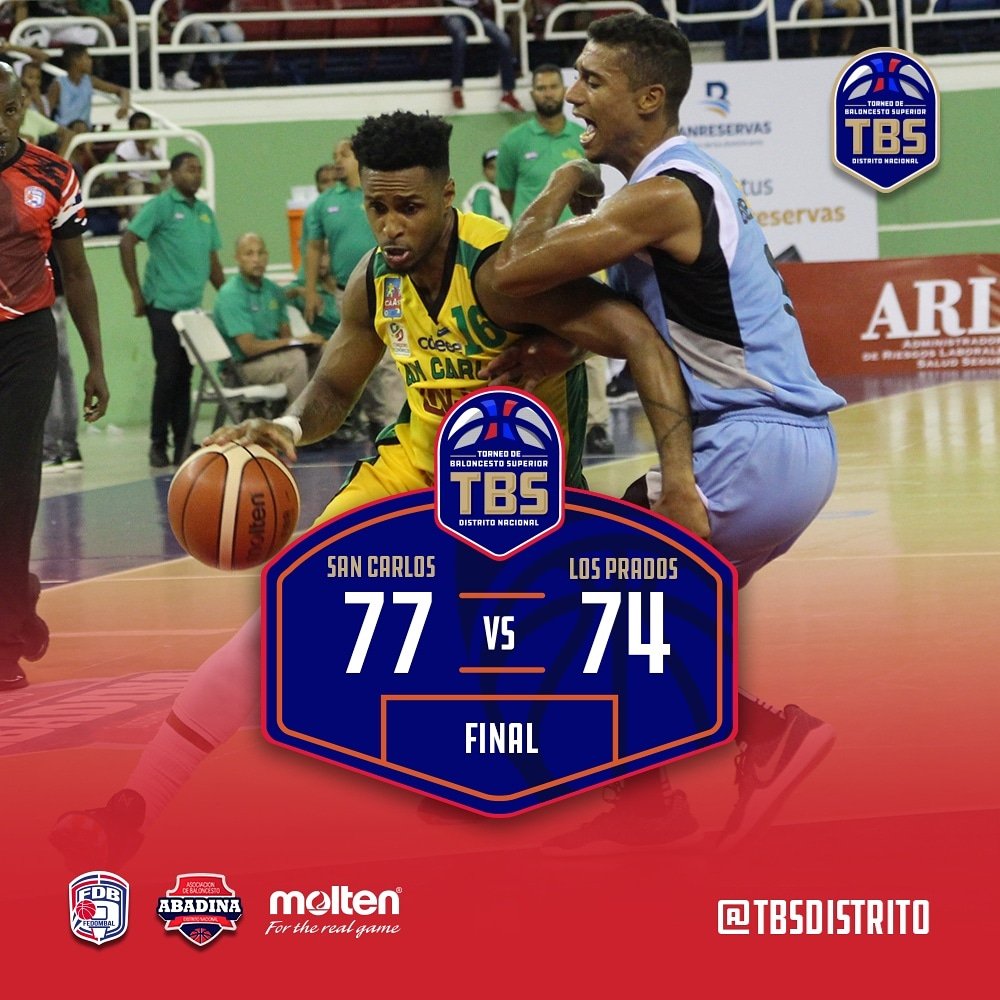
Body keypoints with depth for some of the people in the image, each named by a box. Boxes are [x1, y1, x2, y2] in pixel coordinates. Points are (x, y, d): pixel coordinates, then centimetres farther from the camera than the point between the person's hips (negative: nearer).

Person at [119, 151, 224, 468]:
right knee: (168, 373, -6)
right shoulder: (161, 206, -4)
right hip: (164, 304, -6)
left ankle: (183, 444, 11)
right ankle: (158, 443, 2)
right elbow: (126, 243, -10)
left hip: (193, 306, 6)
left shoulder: (205, 212, 15)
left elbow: (212, 261, 22)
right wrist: (137, 292, -11)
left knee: (184, 376, 7)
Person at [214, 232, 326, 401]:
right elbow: (249, 346, -19)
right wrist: (298, 341, -18)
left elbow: (285, 336, 11)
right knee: (295, 357, -31)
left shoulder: (273, 290, 11)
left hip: (273, 358, 8)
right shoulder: (231, 294, -13)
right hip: (240, 366, -8)